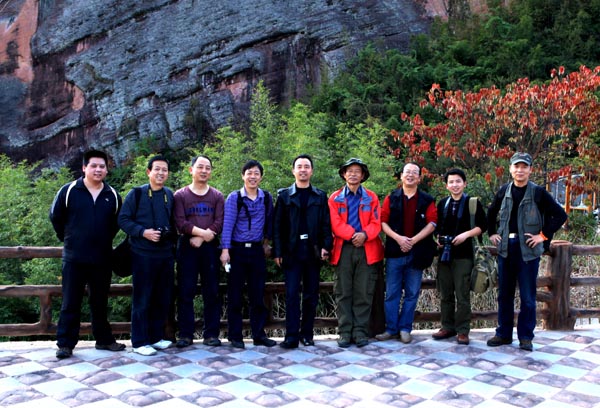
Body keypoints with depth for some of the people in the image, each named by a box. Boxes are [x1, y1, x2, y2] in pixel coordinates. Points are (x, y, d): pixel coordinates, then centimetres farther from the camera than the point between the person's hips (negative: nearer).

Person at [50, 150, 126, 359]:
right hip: (74, 258, -2)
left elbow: (116, 223, 17)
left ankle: (104, 339, 23)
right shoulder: (69, 191, -3)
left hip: (102, 259, 3)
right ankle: (65, 343, 12)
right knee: (71, 303, 3)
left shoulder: (113, 196, 4)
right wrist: (67, 238, 10)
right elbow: (55, 217, 6)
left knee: (100, 302, 12)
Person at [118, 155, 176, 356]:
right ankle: (140, 342, 11)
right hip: (143, 254, -5)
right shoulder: (136, 194, -4)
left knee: (163, 298, 10)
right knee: (142, 299, 0)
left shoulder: (170, 195, 11)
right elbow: (123, 220, -6)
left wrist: (173, 240, 8)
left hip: (166, 254, 5)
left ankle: (156, 337, 24)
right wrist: (143, 232, -18)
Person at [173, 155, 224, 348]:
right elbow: (180, 222, -5)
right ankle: (185, 334, 9)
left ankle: (211, 333, 10)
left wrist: (201, 238, -13)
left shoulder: (217, 196, 9)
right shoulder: (180, 195, 6)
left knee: (211, 292, 2)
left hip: (209, 247, 1)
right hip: (186, 247, -1)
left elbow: (219, 223, -1)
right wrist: (202, 231, -16)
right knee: (185, 292, 0)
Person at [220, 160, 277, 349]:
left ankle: (259, 334, 18)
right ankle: (235, 336, 14)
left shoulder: (266, 198, 4)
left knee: (258, 294, 8)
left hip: (257, 250, 3)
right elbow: (228, 224, -10)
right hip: (237, 250, -2)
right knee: (235, 295, 4)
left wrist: (266, 242, 14)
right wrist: (225, 250, -16)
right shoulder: (234, 198, -5)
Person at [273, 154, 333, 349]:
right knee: (292, 294, -3)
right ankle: (292, 336, 1)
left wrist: (326, 246, -7)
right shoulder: (284, 195, 6)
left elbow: (326, 224, 6)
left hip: (313, 252, 2)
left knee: (311, 295, 7)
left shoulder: (320, 196, 10)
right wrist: (278, 252, -4)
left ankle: (307, 334, 16)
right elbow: (278, 226, 3)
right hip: (292, 252, -1)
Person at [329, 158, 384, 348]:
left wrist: (364, 235, -18)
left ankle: (360, 332, 9)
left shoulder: (371, 197, 10)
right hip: (344, 249, 0)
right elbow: (335, 224, -4)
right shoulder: (335, 198, 7)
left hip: (366, 250, 1)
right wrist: (352, 235, -17)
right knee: (343, 293, 2)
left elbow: (376, 223, 1)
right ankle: (345, 332, 7)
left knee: (364, 293, 2)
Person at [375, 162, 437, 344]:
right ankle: (391, 329, 12)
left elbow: (432, 223, -2)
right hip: (395, 251, 0)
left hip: (417, 252, 0)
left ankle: (405, 329, 16)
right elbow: (383, 222, 2)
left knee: (412, 293, 6)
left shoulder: (427, 200, 6)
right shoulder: (391, 198, 7)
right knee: (391, 293, 3)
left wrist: (413, 240, -13)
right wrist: (398, 238, -13)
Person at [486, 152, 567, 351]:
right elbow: (491, 213, 22)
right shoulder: (504, 191, 7)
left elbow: (560, 215, -4)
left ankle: (525, 337, 14)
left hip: (528, 250, -4)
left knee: (527, 297, 2)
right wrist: (492, 233, 13)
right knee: (504, 294, 11)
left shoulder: (538, 192, -4)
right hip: (505, 248, 4)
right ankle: (503, 333, 21)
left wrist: (544, 235, -8)